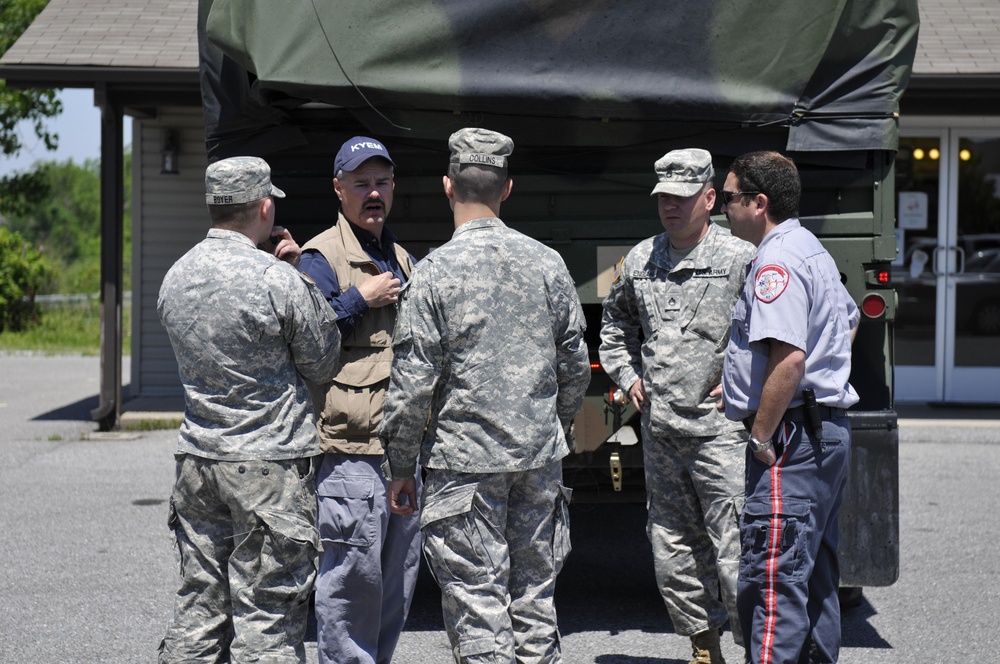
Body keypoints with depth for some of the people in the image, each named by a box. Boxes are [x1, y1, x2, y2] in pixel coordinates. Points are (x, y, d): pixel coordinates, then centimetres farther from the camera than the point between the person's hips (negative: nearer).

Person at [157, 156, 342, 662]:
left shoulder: (175, 278, 6)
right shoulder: (279, 280, -15)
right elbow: (322, 365, -4)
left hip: (198, 459, 6)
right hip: (270, 464, -6)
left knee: (198, 606, 13)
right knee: (266, 618, -1)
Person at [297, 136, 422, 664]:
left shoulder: (402, 260, 19)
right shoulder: (322, 257, -5)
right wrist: (360, 299, -15)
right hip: (351, 447, -8)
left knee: (399, 576, 14)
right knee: (353, 575, -6)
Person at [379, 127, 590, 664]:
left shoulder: (435, 271, -10)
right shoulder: (547, 263, 3)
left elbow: (413, 383, -11)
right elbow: (575, 367, 10)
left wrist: (400, 468, 0)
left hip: (464, 462, -4)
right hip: (540, 459, 4)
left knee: (477, 604, 1)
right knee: (534, 596, 14)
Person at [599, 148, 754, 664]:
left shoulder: (741, 258, -7)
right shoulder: (639, 260, 12)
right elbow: (615, 322, 29)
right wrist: (628, 375, 17)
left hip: (719, 426, -6)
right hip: (659, 431, 6)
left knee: (736, 552, -9)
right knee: (672, 550, 13)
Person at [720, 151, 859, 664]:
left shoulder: (777, 261, -16)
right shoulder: (813, 251, 19)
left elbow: (789, 357, -26)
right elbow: (849, 322, 34)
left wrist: (761, 434, -20)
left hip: (792, 432, -11)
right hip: (829, 429, 11)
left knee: (770, 579, -12)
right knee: (815, 575, 16)